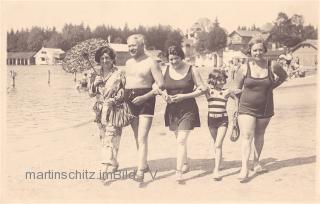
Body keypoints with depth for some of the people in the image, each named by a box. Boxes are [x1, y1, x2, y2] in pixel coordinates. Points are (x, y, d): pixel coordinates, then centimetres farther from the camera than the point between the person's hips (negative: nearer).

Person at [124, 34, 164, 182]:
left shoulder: (151, 63, -6)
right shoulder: (128, 63, 14)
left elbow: (161, 85, -11)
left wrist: (145, 96, -19)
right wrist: (123, 95, 7)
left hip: (145, 100, -6)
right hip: (130, 100, 7)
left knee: (142, 138, -12)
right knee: (137, 137, 13)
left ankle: (140, 171, -13)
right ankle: (144, 165, 27)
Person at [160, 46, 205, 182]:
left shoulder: (191, 70, -6)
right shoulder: (166, 71, 3)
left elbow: (201, 89, -5)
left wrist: (184, 96, -15)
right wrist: (163, 93, -9)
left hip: (188, 109, -4)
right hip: (172, 109, 4)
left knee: (181, 141, -13)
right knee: (179, 140, 17)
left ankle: (178, 172, -11)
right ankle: (185, 164, 37)